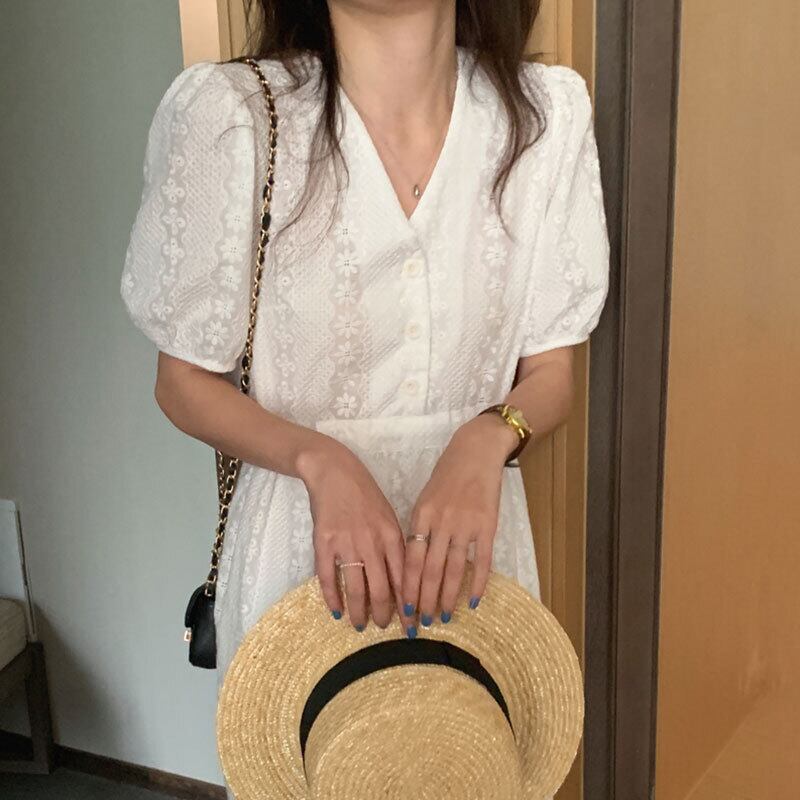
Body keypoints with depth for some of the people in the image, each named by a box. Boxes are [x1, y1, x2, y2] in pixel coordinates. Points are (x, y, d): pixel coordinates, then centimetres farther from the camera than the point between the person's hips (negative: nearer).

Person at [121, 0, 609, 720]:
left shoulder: (549, 112, -8)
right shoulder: (231, 115, -16)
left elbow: (550, 375, 0)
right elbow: (185, 383, -6)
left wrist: (486, 442, -21)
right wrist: (320, 461, -24)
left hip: (473, 530, 3)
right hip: (300, 535, -2)